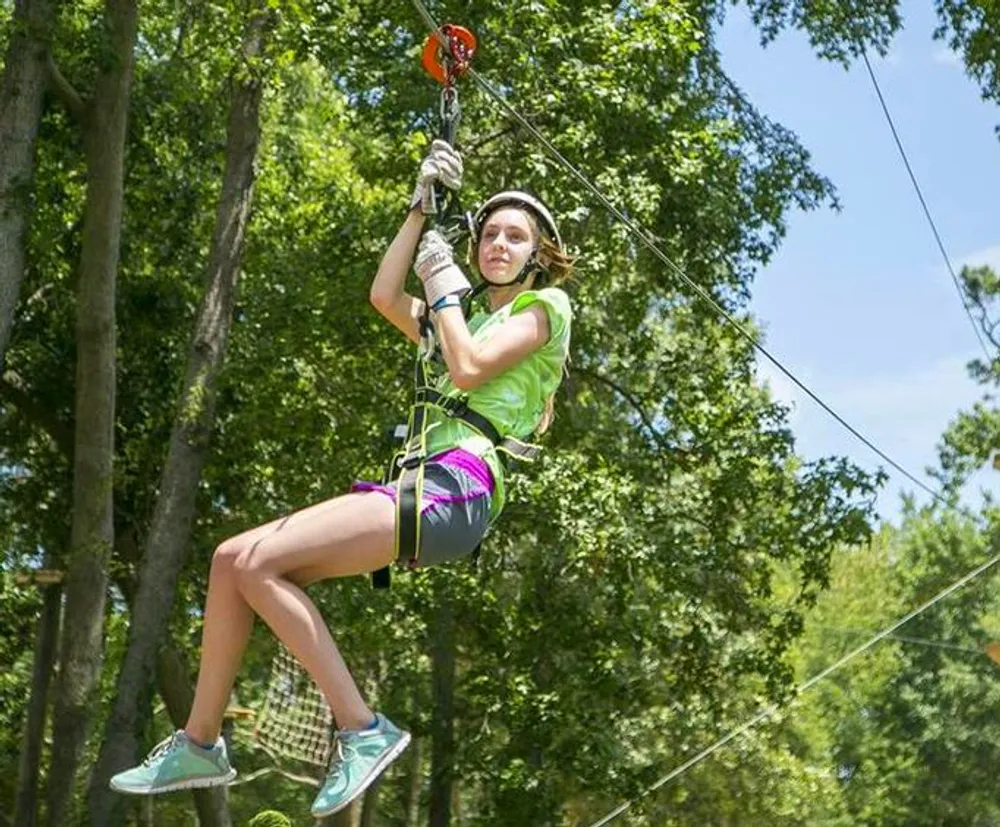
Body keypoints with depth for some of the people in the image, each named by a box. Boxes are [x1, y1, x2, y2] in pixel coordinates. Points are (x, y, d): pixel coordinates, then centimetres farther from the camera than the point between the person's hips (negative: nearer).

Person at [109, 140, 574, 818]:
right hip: (421, 484, 8)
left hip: (458, 487, -8)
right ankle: (200, 742, 1)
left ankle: (362, 729, -22)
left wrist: (444, 285, 5)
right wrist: (424, 203, 19)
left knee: (257, 562, -22)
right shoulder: (470, 320, 31)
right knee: (233, 558, -3)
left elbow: (469, 369, -8)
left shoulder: (546, 306, 8)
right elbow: (385, 295, 19)